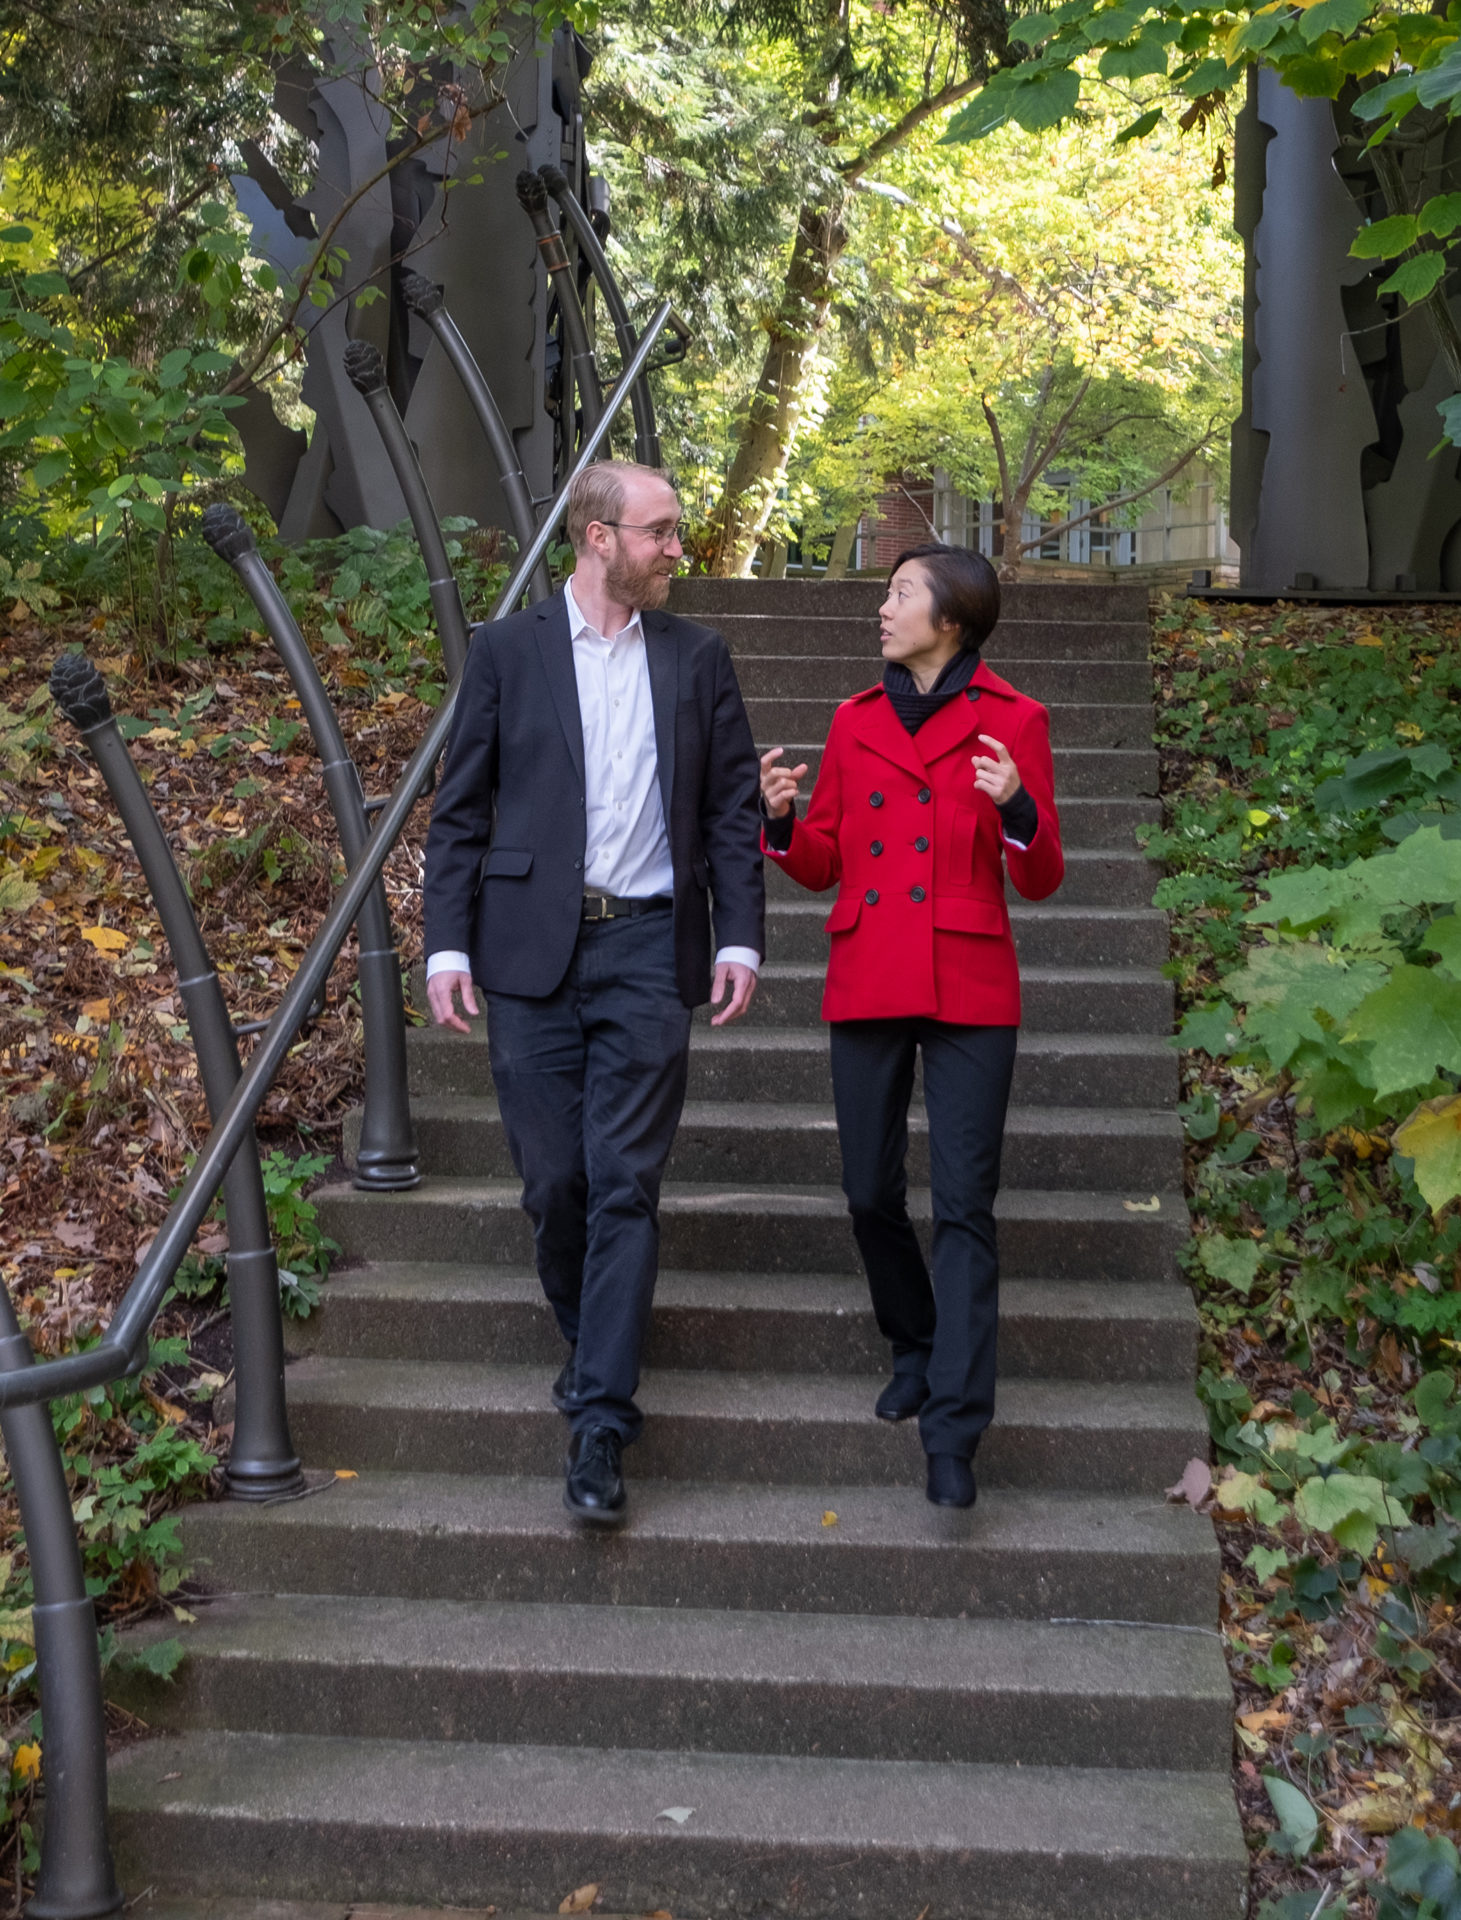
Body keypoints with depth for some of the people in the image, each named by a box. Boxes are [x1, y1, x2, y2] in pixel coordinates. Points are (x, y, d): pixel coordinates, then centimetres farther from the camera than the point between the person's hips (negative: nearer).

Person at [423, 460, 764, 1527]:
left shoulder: (697, 658, 9)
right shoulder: (507, 652, 5)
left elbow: (733, 810, 9)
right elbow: (461, 810, 5)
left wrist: (740, 940, -1)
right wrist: (447, 946, -3)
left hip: (648, 949, 0)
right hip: (532, 951, 0)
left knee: (625, 1185, -5)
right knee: (552, 1177, 6)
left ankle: (600, 1425, -3)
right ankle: (588, 1339, 33)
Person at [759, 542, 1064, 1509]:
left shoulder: (1013, 721, 0)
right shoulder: (855, 721, 10)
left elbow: (1041, 879, -1)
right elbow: (820, 865, 14)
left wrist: (1016, 807, -20)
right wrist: (782, 817, -6)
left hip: (969, 991, -4)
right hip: (867, 984, 4)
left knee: (964, 1205, -7)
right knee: (872, 1194, 8)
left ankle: (953, 1433, -6)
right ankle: (915, 1347, 34)